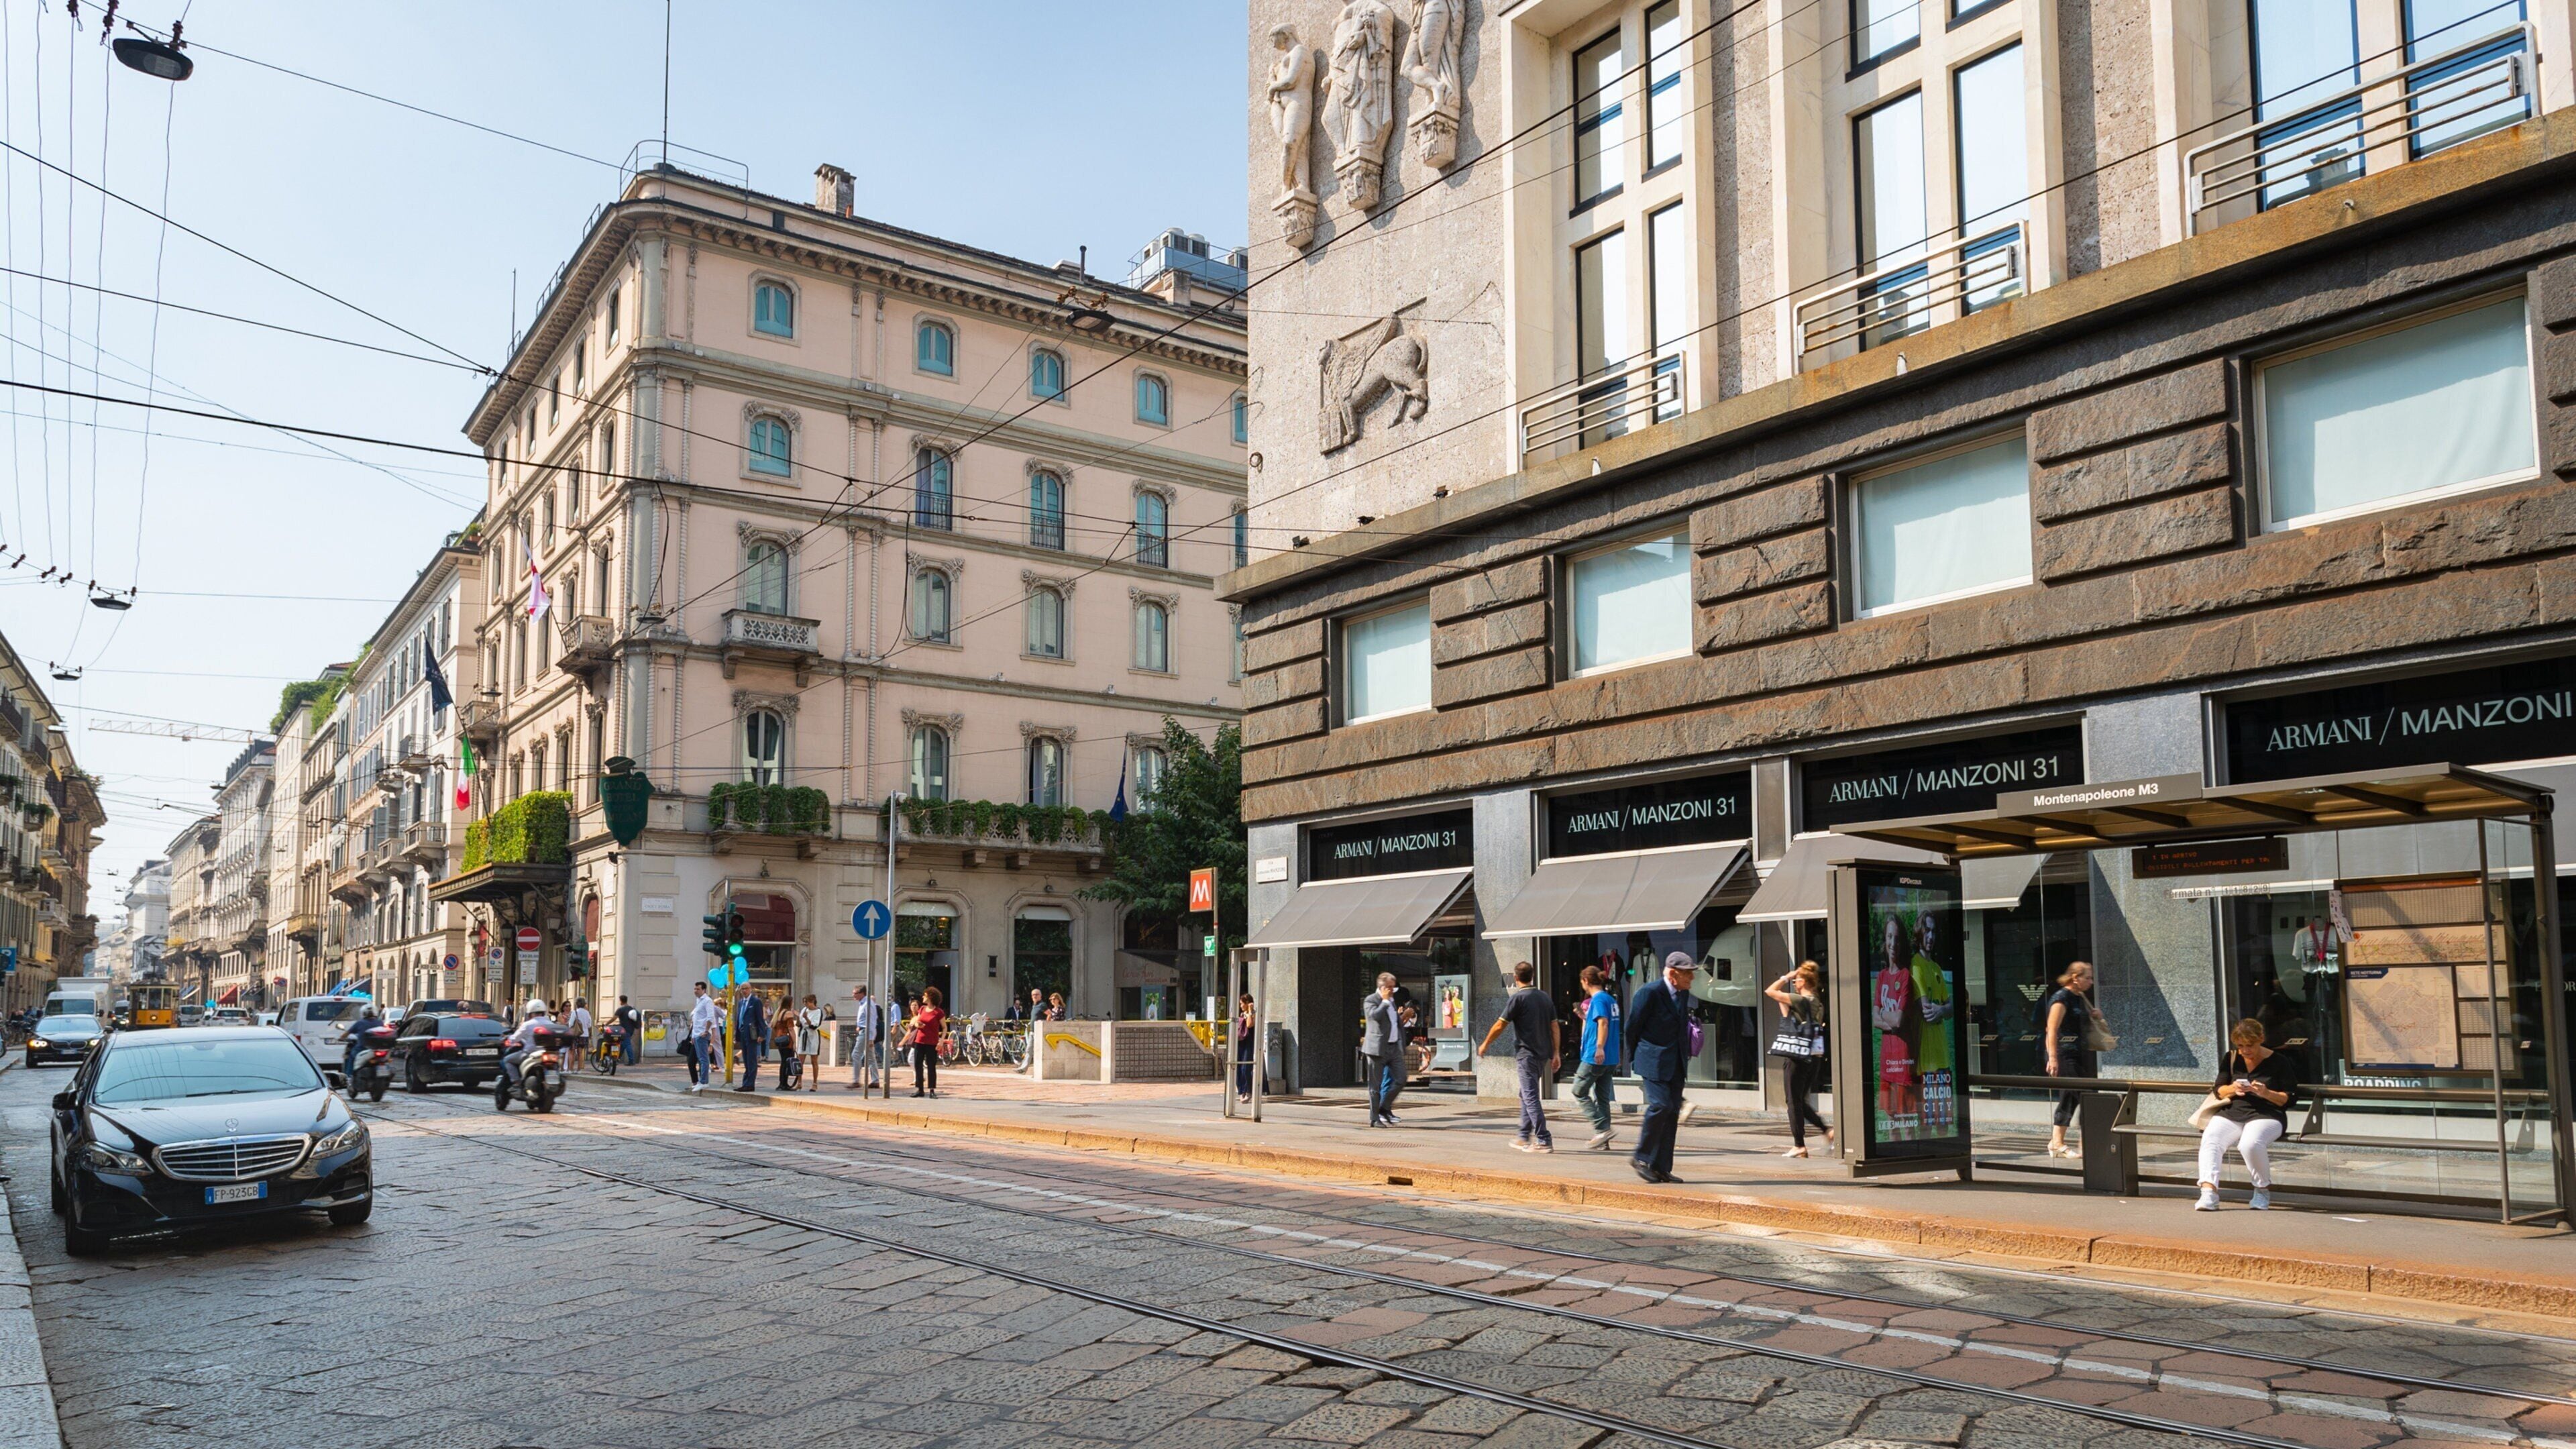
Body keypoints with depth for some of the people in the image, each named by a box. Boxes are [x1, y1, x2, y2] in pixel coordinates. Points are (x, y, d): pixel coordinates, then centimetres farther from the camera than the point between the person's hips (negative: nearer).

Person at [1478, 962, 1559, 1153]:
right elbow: (1554, 1027, 10)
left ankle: (1544, 1141, -11)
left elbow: (1500, 1025, -9)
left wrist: (1485, 1044, 4)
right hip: (1543, 1054, 7)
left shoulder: (1517, 998, -11)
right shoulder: (1545, 997, 10)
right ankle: (1524, 1138, 23)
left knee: (1531, 1097, -6)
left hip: (1526, 1054, -7)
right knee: (1526, 1095, 18)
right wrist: (1556, 1053, 14)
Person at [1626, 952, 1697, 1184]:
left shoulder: (1684, 994, 10)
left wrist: (1685, 1055, 19)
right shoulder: (1650, 992, -13)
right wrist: (1634, 1060, 1)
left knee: (1673, 1111, 5)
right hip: (1653, 1060, -8)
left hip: (1676, 1063, 8)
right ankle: (1642, 1158, -3)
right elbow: (1633, 1027, -7)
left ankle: (1661, 1168, 10)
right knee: (1660, 1105, -18)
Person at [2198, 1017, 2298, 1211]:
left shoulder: (2279, 1062, 4)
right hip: (2231, 1114, 4)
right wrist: (2233, 1089, -8)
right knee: (2209, 1140, -28)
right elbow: (2218, 1091, 14)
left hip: (2267, 1116, -4)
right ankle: (2209, 1192, -35)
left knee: (2250, 1143, -36)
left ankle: (2263, 1190, -10)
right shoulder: (2231, 1059, 15)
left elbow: (2289, 1098, 1)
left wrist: (2266, 1093, -17)